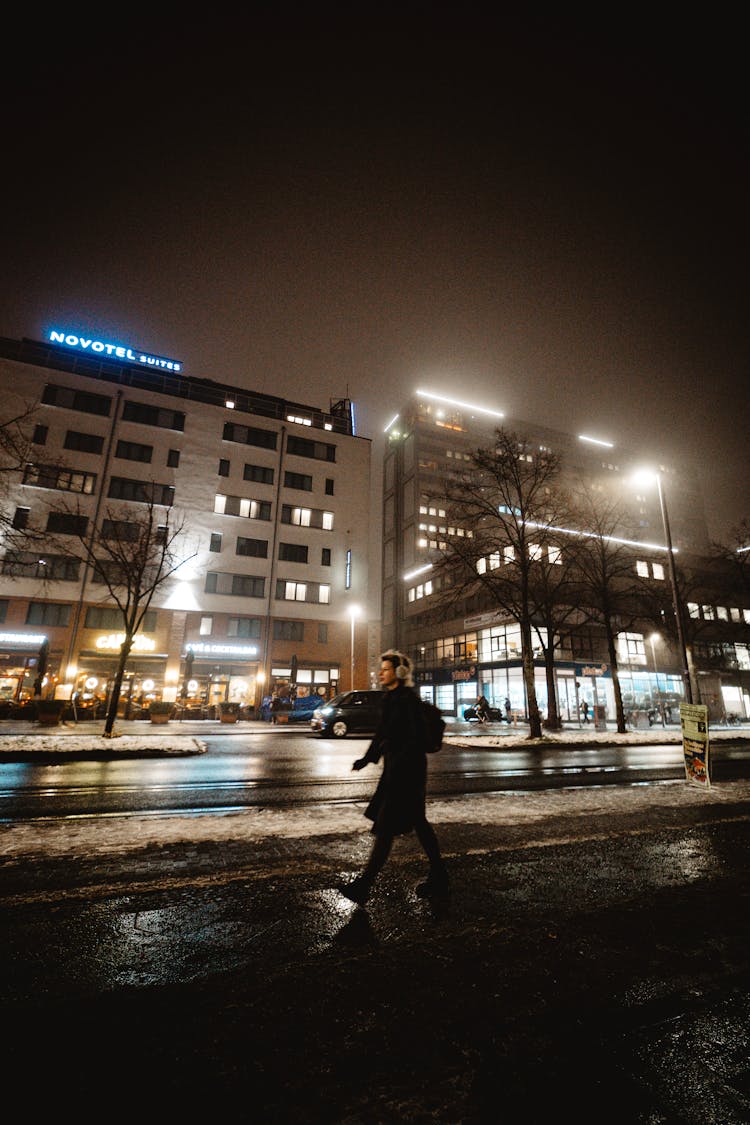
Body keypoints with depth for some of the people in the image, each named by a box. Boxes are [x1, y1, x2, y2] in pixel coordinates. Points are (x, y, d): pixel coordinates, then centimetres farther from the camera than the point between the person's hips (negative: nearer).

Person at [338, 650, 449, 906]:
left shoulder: (408, 698, -17)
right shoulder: (390, 698, 11)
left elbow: (417, 737, -21)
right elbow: (382, 734, 16)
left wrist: (398, 763, -23)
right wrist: (368, 758, 10)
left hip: (407, 770, -10)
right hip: (395, 768, 10)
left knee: (386, 825, -2)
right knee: (417, 822, 17)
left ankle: (364, 885, 8)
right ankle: (438, 877, 29)